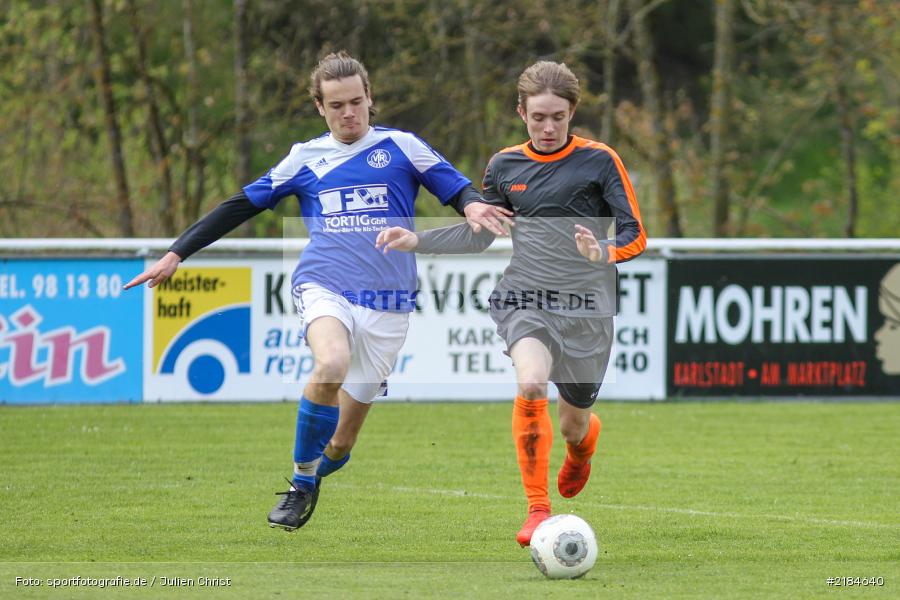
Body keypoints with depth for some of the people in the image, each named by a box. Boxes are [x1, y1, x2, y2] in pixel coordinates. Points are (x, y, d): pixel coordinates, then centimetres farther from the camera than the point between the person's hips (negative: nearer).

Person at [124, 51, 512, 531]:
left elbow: (457, 188, 7)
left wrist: (472, 205, -19)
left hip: (387, 300, 0)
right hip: (323, 287, 0)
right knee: (332, 365, -35)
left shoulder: (401, 147, 8)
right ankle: (302, 482, -17)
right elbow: (241, 207, 16)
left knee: (340, 444, 1)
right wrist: (177, 253, 13)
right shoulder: (305, 158, 12)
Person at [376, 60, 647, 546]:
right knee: (531, 383, -30)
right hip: (524, 300, 1)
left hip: (585, 306, -1)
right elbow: (478, 234, 22)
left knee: (574, 424, 7)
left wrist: (605, 252, -26)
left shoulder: (599, 161, -2)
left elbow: (635, 235, -4)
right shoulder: (505, 165, 9)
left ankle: (581, 448, 50)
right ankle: (537, 509, -22)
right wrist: (416, 241, 10)